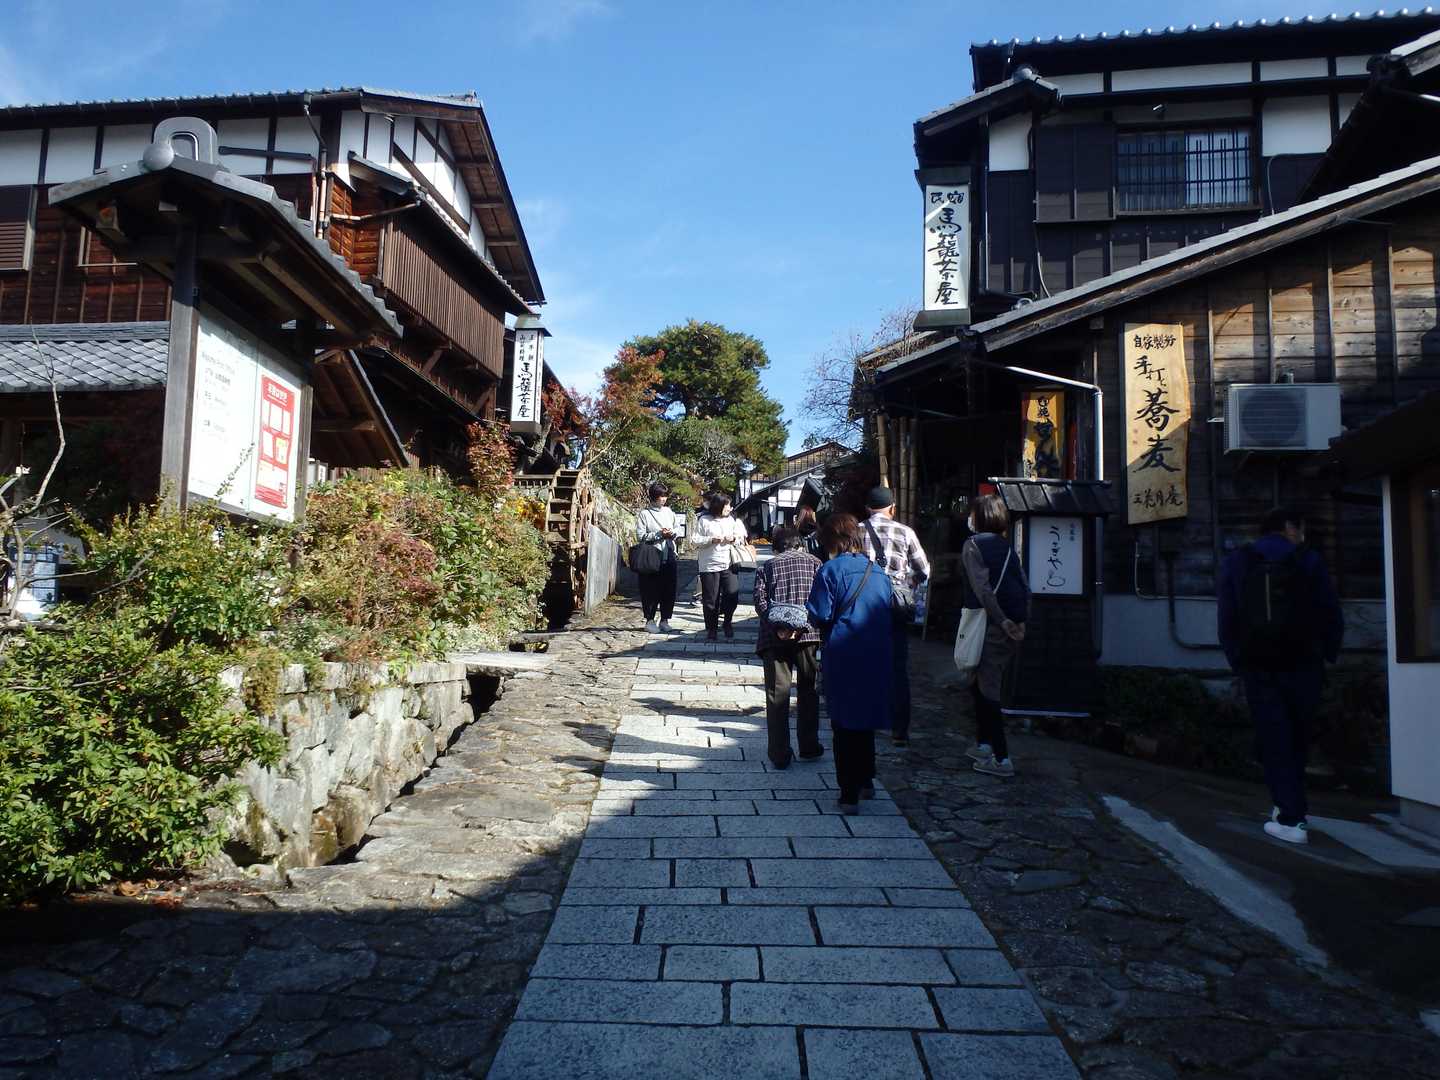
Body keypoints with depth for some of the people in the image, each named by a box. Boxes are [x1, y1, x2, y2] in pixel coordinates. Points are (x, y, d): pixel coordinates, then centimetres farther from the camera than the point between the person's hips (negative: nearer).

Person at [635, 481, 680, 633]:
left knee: (669, 590, 5)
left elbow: (678, 528, 19)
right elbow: (641, 536, -9)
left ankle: (665, 620, 16)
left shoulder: (669, 512, 13)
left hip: (669, 556, 4)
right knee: (651, 591, 0)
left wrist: (672, 533, -3)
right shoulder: (644, 514, -2)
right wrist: (659, 535, -15)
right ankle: (650, 620, 11)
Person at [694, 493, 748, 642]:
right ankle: (711, 629, 15)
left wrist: (734, 539, -4)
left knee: (732, 595, -4)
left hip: (728, 564, 3)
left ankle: (727, 624, 20)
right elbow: (696, 540, -3)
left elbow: (741, 538, 18)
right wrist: (711, 540, -17)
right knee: (710, 600, 1)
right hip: (709, 566, -3)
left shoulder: (732, 520, 11)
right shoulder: (704, 520, -1)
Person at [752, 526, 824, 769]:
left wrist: (776, 627, -10)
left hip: (774, 637, 0)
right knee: (807, 690, 15)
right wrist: (803, 624, -6)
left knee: (777, 694, 4)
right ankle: (809, 748, 21)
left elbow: (760, 600, -2)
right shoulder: (813, 562, 15)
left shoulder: (767, 567, 15)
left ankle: (780, 755, 5)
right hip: (806, 632, 0)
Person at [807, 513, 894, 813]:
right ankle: (865, 781, 30)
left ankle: (849, 795, 5)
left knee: (844, 724, 3)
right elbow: (891, 615, 11)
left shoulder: (830, 570, -10)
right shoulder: (877, 571, 7)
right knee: (865, 719, 20)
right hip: (877, 656, 5)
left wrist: (809, 609, 7)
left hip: (843, 656, -5)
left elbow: (820, 615, -12)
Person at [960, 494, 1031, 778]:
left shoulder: (973, 545, -6)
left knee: (987, 692, -2)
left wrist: (1002, 621, -17)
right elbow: (1025, 587, 9)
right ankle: (983, 744, 29)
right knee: (990, 687, 20)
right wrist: (1021, 621, 5)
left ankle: (1002, 759, -2)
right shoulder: (1007, 547, 15)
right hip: (1013, 629, 8)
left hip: (991, 627, -8)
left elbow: (982, 588, -17)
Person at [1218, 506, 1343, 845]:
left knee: (1274, 741, 2)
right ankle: (1292, 807, 24)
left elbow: (1226, 621, 1)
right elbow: (1332, 615, -1)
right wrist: (1329, 655, 13)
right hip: (1302, 666, 0)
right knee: (1297, 739, 14)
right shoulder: (1308, 561, -1)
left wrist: (1239, 663, 9)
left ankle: (1292, 819, -4)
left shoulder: (1236, 564, 3)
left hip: (1258, 669, 0)